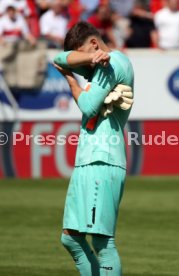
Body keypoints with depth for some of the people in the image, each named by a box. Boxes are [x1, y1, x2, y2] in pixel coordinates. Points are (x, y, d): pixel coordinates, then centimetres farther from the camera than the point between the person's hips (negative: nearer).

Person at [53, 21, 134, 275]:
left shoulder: (115, 61, -5)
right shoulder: (99, 67, 23)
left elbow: (88, 106, -11)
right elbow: (60, 60, 12)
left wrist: (71, 81, 7)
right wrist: (91, 57, -6)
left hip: (103, 163, -10)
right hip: (86, 162, 10)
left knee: (102, 240, -14)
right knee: (71, 237, 9)